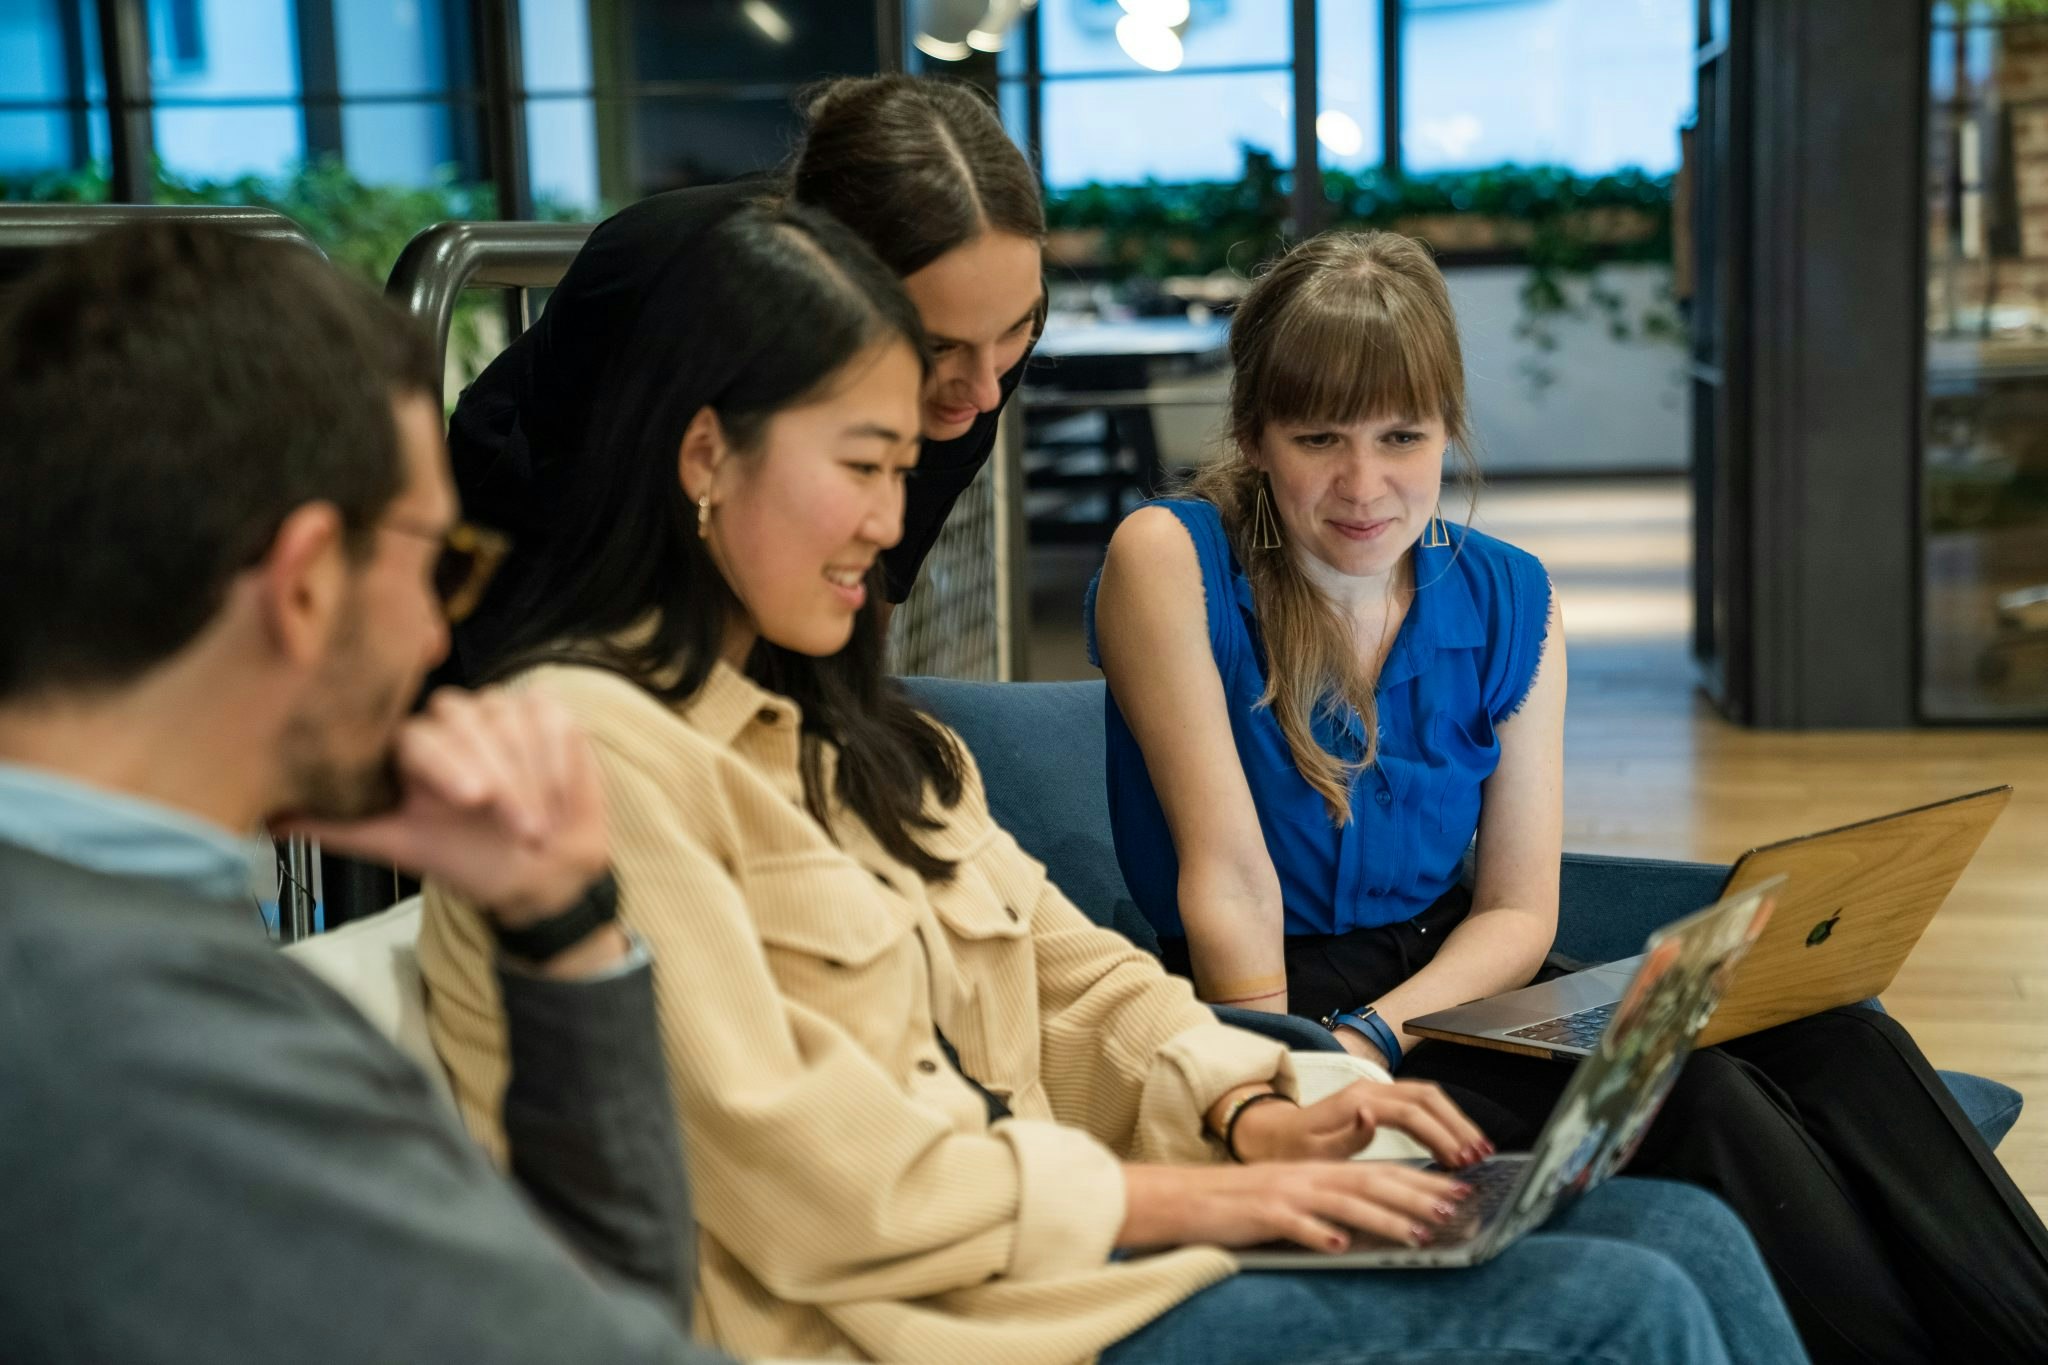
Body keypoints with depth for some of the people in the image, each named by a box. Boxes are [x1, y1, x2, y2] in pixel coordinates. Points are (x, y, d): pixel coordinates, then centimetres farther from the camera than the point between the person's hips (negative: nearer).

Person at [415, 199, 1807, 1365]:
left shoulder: (852, 731, 19)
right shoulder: (588, 747, -11)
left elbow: (1074, 976, 17)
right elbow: (803, 1183, -17)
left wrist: (1253, 1114, -3)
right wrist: (1187, 1198, -13)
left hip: (1039, 1243, 9)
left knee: (1684, 1235, -5)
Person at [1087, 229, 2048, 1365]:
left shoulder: (1508, 600, 3)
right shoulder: (1170, 560, -11)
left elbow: (1519, 911, 1)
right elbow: (1230, 880, -16)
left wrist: (1371, 1036, -16)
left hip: (1447, 984, 5)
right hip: (1270, 1006, -5)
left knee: (1833, 1043, -19)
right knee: (1686, 1093, -28)